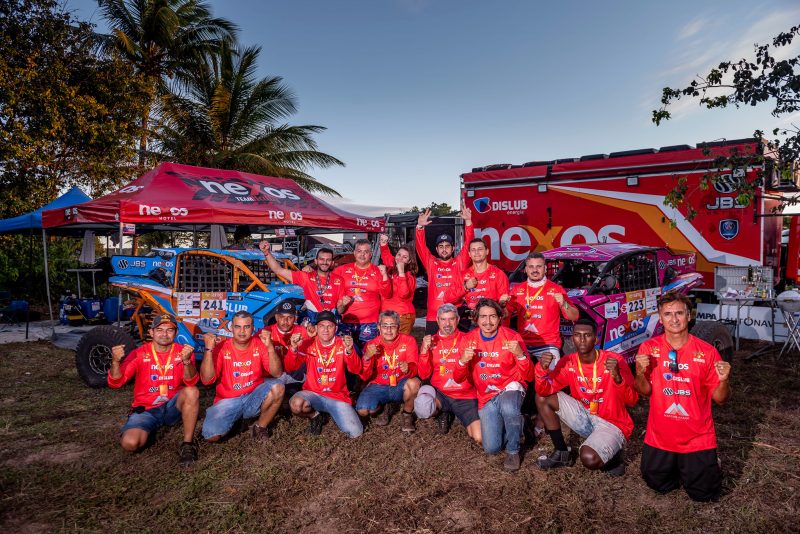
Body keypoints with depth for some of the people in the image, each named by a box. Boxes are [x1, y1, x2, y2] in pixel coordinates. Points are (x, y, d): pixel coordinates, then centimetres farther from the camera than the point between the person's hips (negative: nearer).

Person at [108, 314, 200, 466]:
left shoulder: (183, 351, -6)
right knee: (130, 443, -26)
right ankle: (149, 430, 11)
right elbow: (115, 383, -9)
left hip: (173, 407, -1)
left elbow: (191, 382, -20)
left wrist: (186, 360, -41)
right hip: (146, 410, 1)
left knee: (192, 392, -32)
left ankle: (188, 444, -20)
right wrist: (115, 361, -29)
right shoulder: (139, 353, -4)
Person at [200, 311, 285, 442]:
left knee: (277, 387, -28)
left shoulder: (260, 345, -6)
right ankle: (235, 418, 13)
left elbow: (277, 373, -15)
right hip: (228, 401, 0)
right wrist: (209, 349, -23)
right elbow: (207, 380, -16)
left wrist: (270, 347, -28)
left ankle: (260, 427, -3)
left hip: (254, 398, 0)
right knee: (211, 435, -22)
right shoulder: (221, 348, -8)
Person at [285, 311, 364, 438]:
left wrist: (349, 350, -32)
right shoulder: (308, 345, 1)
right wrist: (294, 348, -28)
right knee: (296, 403, -33)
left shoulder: (342, 344, -1)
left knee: (355, 432, -15)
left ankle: (334, 413, 15)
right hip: (313, 393, 0)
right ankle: (315, 416, 2)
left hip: (338, 396, 0)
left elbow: (356, 370, -13)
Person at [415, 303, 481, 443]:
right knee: (422, 406, -30)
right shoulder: (430, 341, 2)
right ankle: (442, 413, 8)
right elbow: (424, 375, -3)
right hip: (439, 394, 1)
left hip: (465, 396, -1)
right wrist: (424, 351, -17)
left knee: (479, 438, -16)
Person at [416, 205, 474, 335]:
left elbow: (468, 244, -3)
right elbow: (421, 247, -2)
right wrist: (420, 226, -18)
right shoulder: (431, 263, 8)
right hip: (433, 317, 1)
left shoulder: (459, 263, 6)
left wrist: (468, 221, -14)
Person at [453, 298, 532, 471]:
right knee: (491, 448, -8)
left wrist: (520, 355, -32)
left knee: (508, 407, -37)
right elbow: (458, 379, -2)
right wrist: (463, 361, -23)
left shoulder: (511, 336, -11)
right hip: (486, 397, 3)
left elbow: (528, 377, -12)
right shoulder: (469, 339, -4)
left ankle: (513, 451, -8)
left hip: (510, 389, -2)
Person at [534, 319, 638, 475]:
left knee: (589, 459, -31)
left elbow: (632, 401, -23)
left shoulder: (614, 361, -18)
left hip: (613, 424, -5)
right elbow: (545, 391, -10)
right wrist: (543, 369, -29)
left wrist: (617, 377, -41)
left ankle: (613, 457, 6)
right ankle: (561, 453, 5)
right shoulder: (568, 362, -6)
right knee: (542, 398, -8)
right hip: (586, 417, 5)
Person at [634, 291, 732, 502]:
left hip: (698, 438, -1)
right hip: (660, 437, 1)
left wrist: (723, 380, -26)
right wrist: (640, 373, -23)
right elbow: (645, 392, -4)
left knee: (704, 493, 8)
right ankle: (676, 465, 44)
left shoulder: (707, 352, -12)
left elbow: (719, 398, -5)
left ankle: (708, 461, 37)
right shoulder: (649, 348, -9)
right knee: (658, 485, 14)